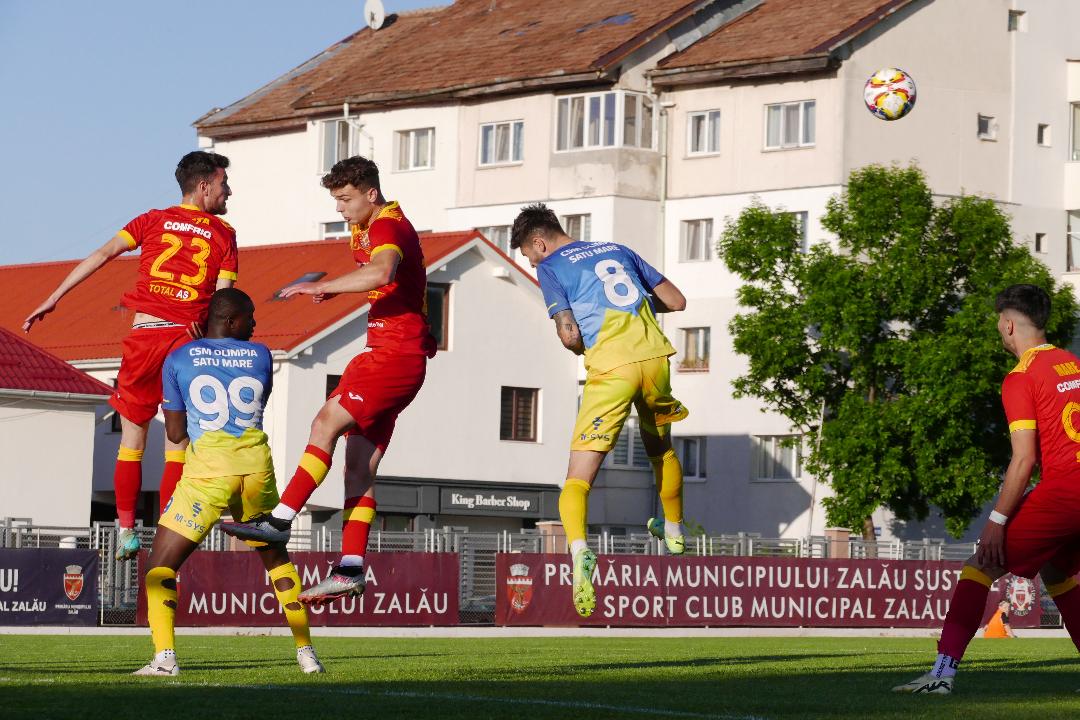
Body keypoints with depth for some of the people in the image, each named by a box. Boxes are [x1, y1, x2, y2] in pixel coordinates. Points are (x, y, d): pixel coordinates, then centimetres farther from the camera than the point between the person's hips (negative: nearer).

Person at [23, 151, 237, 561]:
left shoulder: (153, 220, 12)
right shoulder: (224, 234, 8)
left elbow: (102, 254, 1)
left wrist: (54, 298, -1)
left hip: (143, 335, 1)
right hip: (188, 339, -1)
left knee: (132, 438, 10)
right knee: (178, 441, 7)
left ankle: (126, 531, 2)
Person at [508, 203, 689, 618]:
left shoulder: (551, 268, 6)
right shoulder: (617, 250, 22)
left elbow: (569, 334, -7)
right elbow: (676, 301, 21)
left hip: (610, 367, -5)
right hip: (655, 355, 5)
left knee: (578, 479, -7)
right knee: (660, 448, 32)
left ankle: (579, 549, -33)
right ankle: (674, 531, 49)